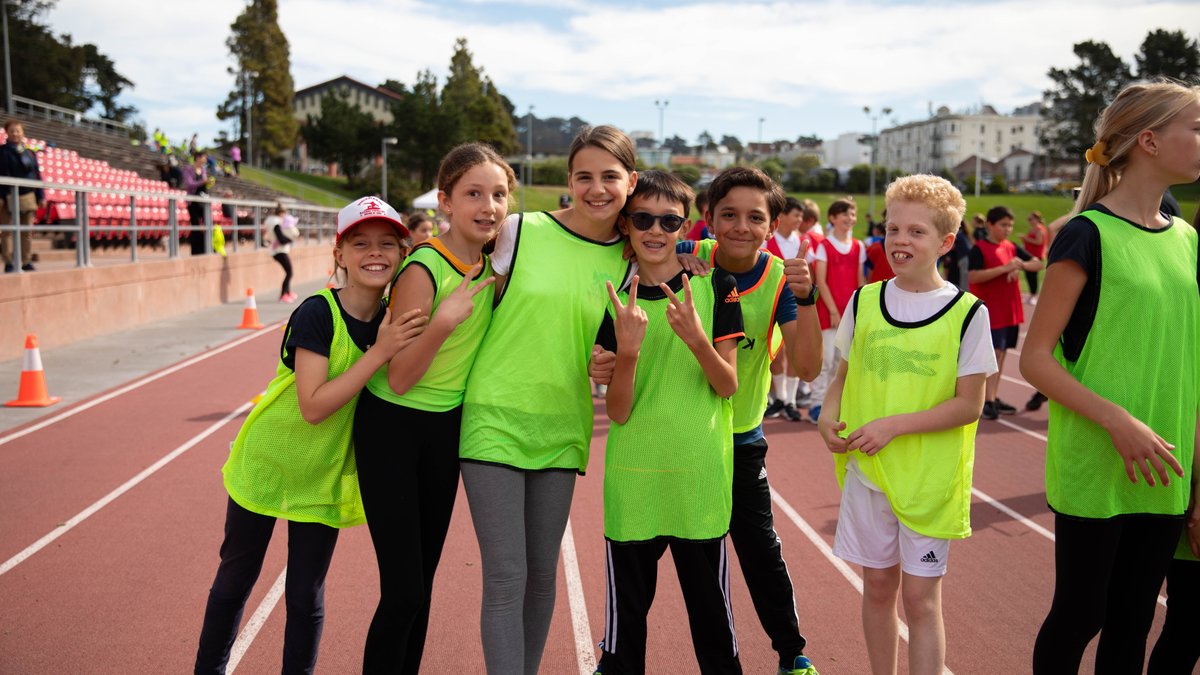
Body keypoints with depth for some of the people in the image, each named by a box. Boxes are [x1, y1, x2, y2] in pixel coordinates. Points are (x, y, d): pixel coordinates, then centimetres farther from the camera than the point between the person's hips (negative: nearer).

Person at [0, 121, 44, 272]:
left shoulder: (29, 153, 15)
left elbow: (37, 175, 15)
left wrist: (41, 196, 9)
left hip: (28, 196, 4)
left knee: (27, 231, 4)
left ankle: (27, 262, 8)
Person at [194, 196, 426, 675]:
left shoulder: (393, 321, -8)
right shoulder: (318, 313, -23)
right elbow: (313, 406, -29)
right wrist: (379, 353, -32)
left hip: (324, 478, 3)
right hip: (266, 465, -3)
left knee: (306, 598, 8)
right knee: (235, 579, 15)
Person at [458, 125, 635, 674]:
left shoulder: (627, 261, 2)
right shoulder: (518, 232, -7)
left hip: (562, 430, 4)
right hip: (495, 419, -3)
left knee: (543, 573, 14)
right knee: (506, 577, -5)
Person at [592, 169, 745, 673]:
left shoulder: (714, 286, -2)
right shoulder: (614, 301, 0)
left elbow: (728, 386, -5)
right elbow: (617, 413, -6)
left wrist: (696, 339, -23)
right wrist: (628, 348, -23)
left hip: (700, 476, -1)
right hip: (632, 479, 1)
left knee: (710, 606, 10)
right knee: (626, 608, 10)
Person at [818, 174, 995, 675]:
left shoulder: (966, 313, -8)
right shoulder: (863, 302, 2)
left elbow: (969, 405, -10)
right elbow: (843, 376, 11)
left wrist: (894, 425, -20)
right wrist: (829, 415, -10)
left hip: (930, 477, -3)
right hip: (866, 469, 3)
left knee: (920, 595, 1)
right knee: (878, 585, 14)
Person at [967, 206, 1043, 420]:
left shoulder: (1012, 247, 11)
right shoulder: (979, 249, -9)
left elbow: (1038, 264, 12)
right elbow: (972, 276, -22)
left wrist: (1021, 265, -10)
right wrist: (1004, 268, -24)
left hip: (1012, 311, 7)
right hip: (992, 312, -7)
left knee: (1001, 354, 11)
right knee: (993, 354, -10)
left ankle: (995, 398, 19)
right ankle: (988, 402, -7)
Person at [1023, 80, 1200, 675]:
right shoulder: (1088, 235, -10)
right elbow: (1035, 359, -12)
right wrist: (1119, 422, -21)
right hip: (1093, 471, -6)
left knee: (1132, 623, 14)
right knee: (1080, 616, 6)